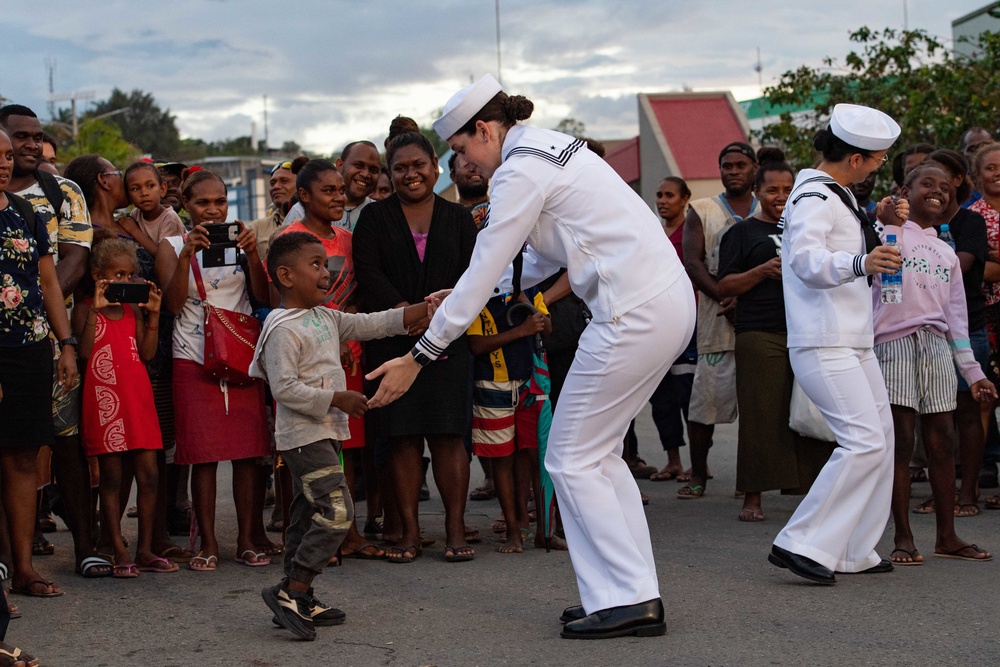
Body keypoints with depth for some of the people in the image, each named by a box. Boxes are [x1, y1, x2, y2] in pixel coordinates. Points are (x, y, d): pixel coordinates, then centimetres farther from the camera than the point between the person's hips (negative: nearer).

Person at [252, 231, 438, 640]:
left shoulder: (326, 318, 14)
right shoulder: (283, 329, -15)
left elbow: (373, 325, 18)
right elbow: (284, 388, -21)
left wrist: (426, 309, 11)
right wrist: (338, 399, -21)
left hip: (324, 433, 10)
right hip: (304, 435, -10)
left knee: (309, 515, 11)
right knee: (336, 511, -15)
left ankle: (297, 600, 16)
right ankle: (293, 591, -11)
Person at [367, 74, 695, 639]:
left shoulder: (520, 171, -10)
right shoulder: (553, 147, 19)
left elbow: (481, 274, -10)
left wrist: (420, 357, -4)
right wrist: (471, 296, 30)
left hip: (634, 313, -10)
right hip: (669, 300, 10)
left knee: (573, 459, -1)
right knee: (599, 454, 15)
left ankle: (627, 600, -2)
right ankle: (637, 594, 15)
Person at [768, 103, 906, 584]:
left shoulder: (838, 195, 17)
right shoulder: (813, 196, -14)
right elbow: (805, 259, -31)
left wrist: (879, 222, 13)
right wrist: (859, 262, -49)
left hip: (853, 341, 11)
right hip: (823, 344, -11)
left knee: (880, 438, 12)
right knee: (864, 442, -20)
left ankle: (855, 551, 19)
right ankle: (800, 544, -18)